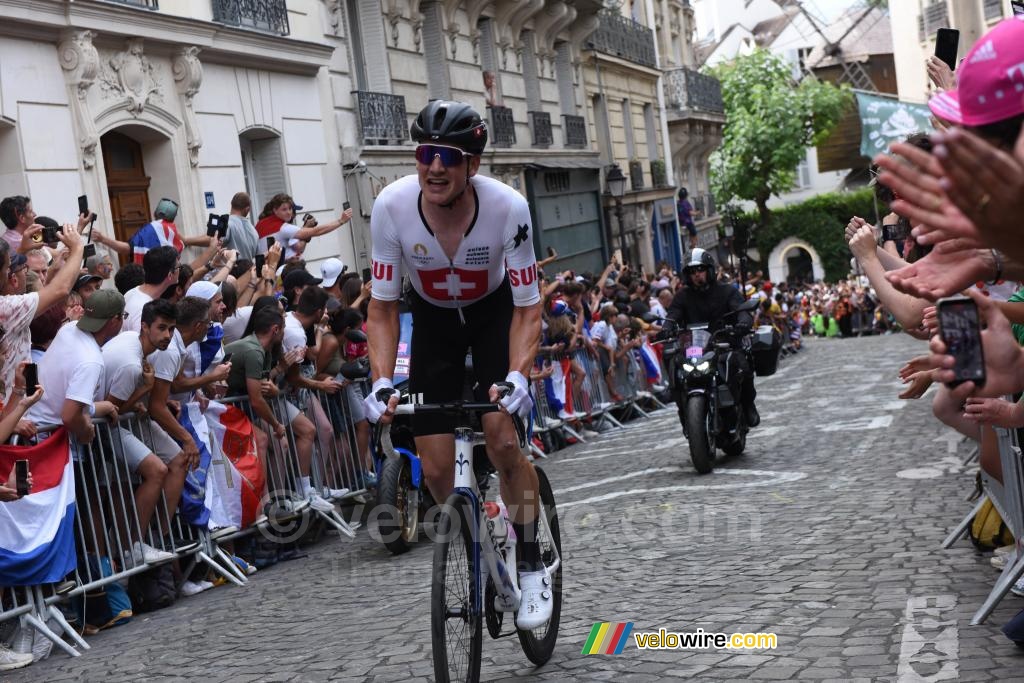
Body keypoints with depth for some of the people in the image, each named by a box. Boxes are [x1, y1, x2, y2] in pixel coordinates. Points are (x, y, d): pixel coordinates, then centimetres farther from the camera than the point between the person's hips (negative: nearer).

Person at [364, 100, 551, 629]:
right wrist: (381, 382, -31)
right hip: (433, 317, 2)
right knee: (436, 469, -5)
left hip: (495, 311, -2)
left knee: (502, 439, -20)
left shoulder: (508, 208, -32)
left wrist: (516, 376, -38)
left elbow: (528, 307, -22)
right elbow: (382, 307, -18)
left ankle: (532, 567, 0)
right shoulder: (392, 206, -29)